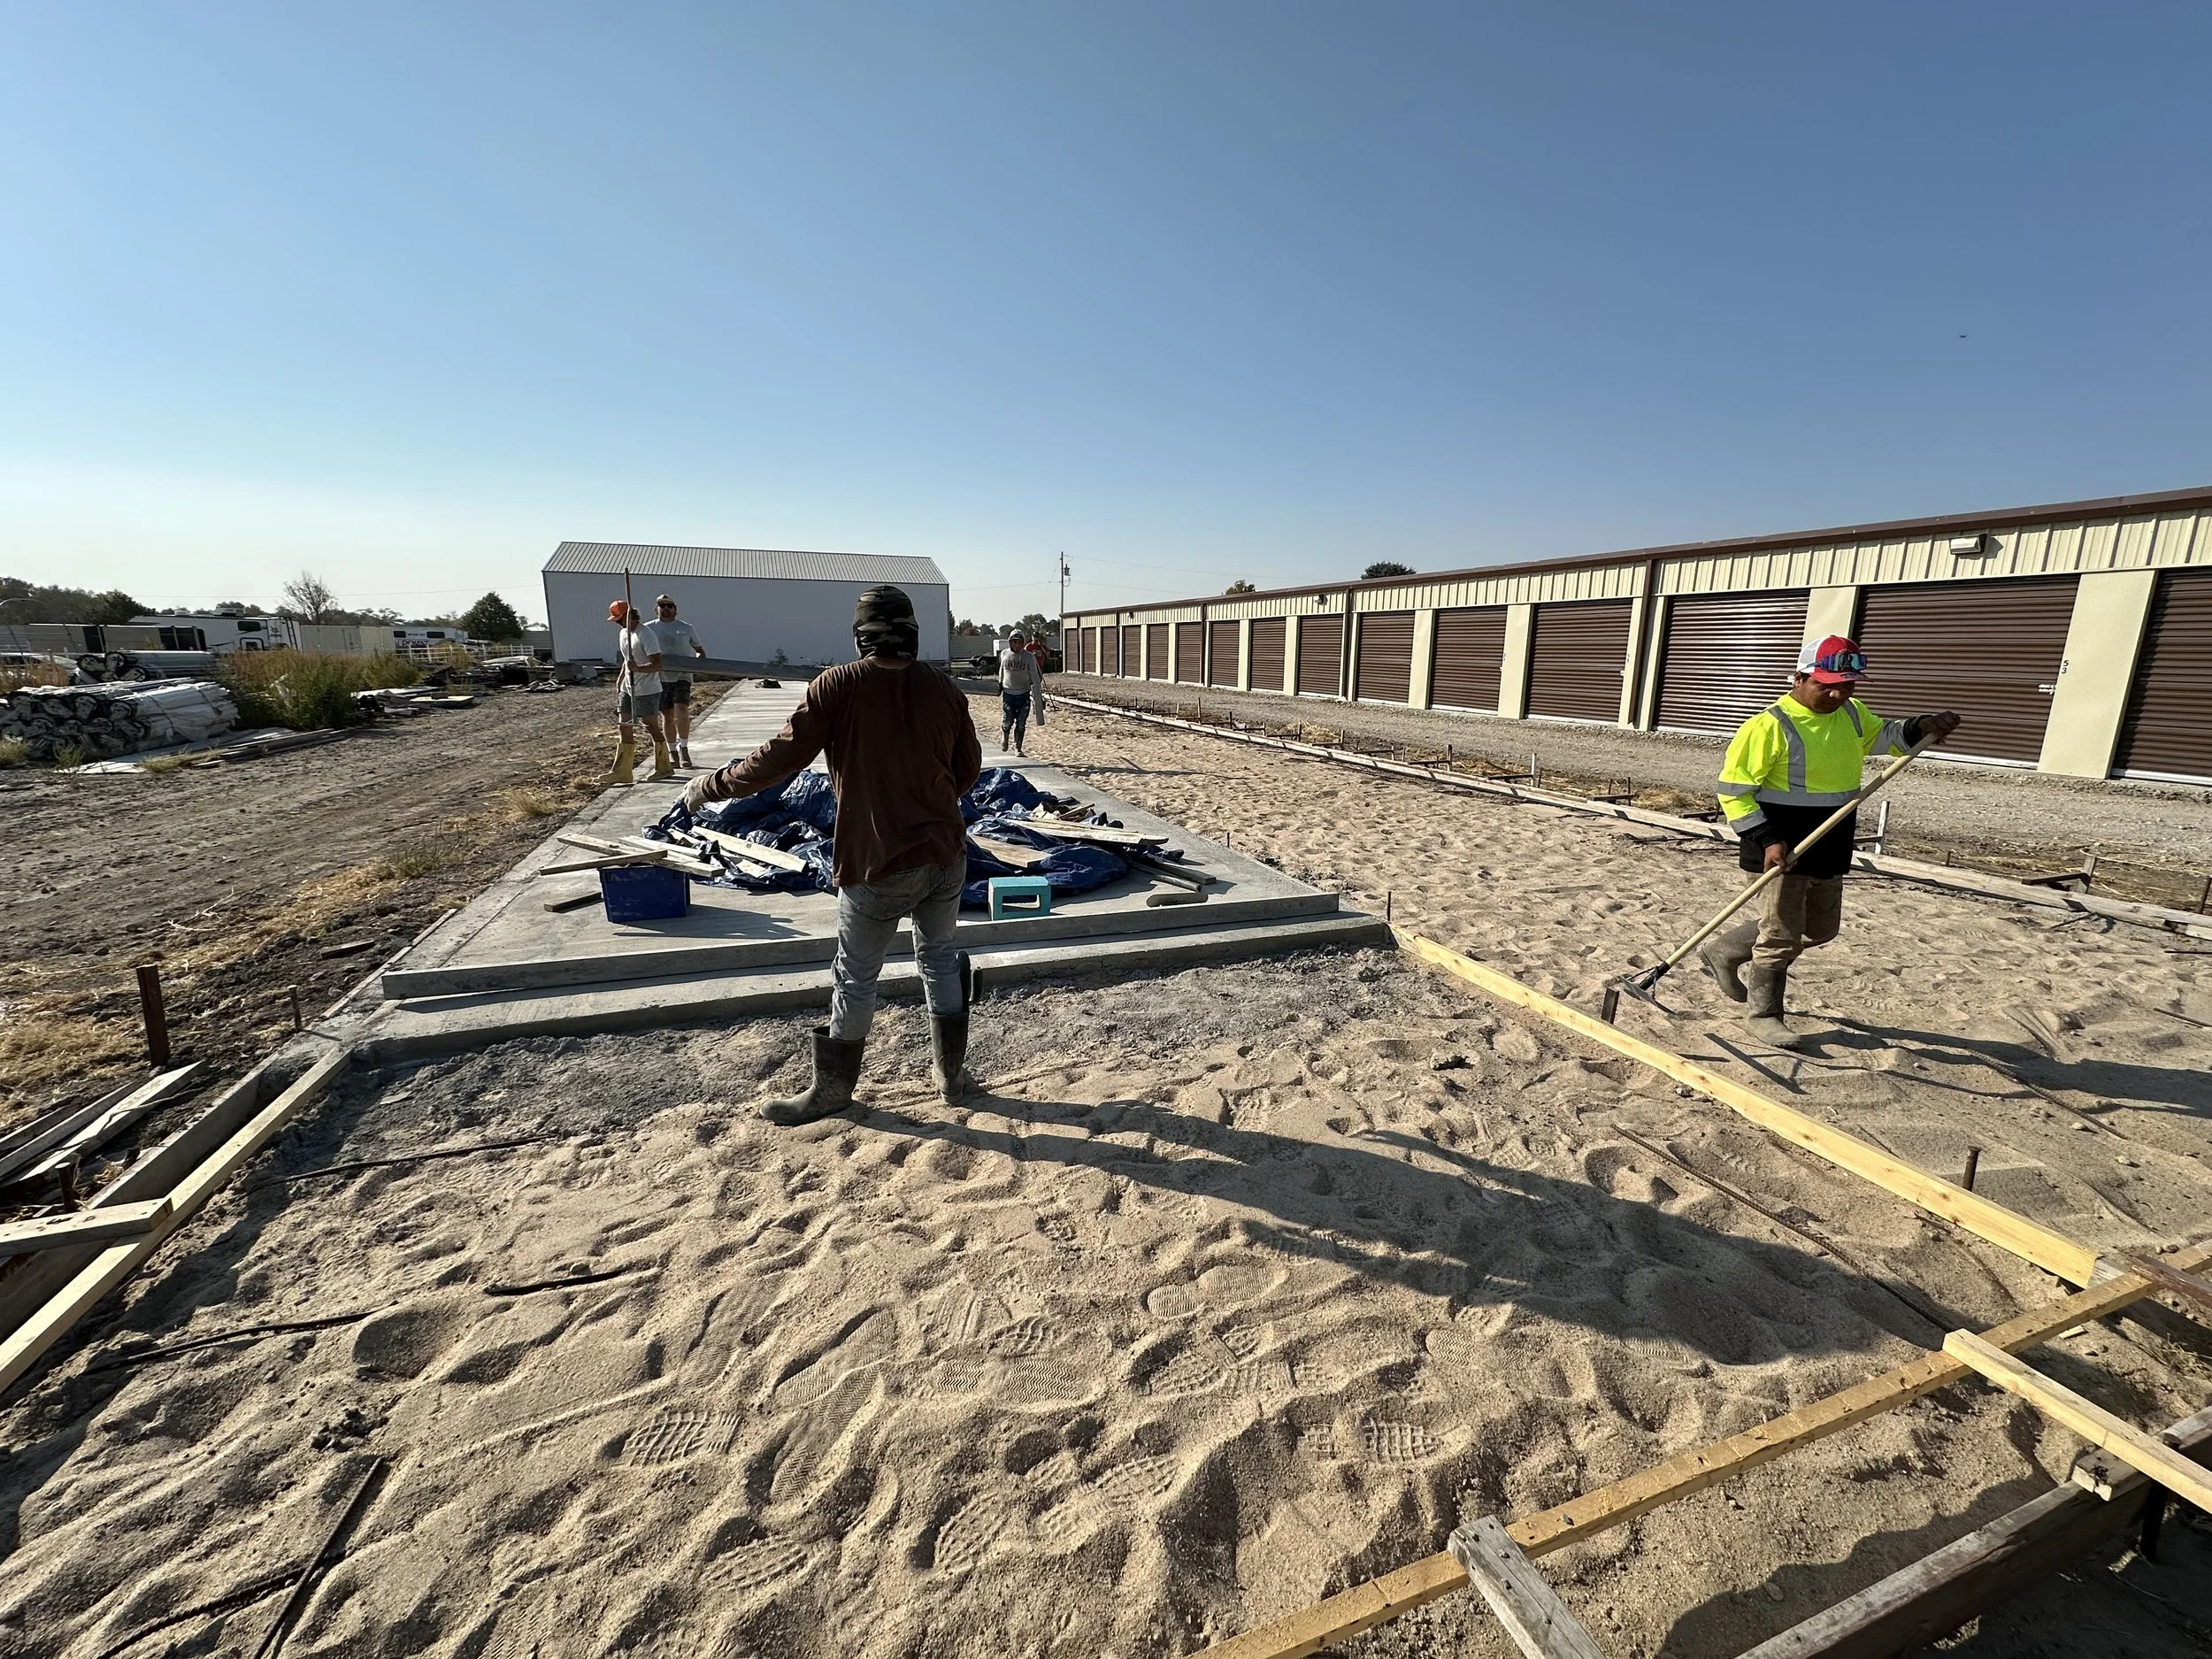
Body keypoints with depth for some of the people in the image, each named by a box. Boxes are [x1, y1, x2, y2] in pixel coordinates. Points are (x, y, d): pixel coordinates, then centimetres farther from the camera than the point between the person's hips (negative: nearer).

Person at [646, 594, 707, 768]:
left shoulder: (686, 628, 5)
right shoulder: (648, 628, 6)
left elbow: (699, 649, 15)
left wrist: (700, 657, -6)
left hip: (682, 676, -1)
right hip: (660, 678, 1)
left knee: (682, 711, -18)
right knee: (667, 716, 6)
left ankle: (684, 748, -6)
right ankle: (673, 753, 16)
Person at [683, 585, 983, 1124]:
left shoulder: (837, 686, -11)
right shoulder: (943, 686, 0)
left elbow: (779, 757, -11)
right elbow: (969, 767, 8)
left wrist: (709, 786, 4)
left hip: (879, 863, -4)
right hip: (946, 855, 4)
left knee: (855, 978, 12)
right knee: (939, 957, 20)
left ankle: (832, 1090, 30)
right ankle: (950, 1075, 32)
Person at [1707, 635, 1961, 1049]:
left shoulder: (1852, 714, 6)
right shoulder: (1769, 726, -18)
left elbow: (1885, 737, 23)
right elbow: (1733, 789, -17)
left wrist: (1922, 727, -1)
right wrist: (1767, 840, -23)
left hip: (1830, 852, 8)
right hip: (1782, 852, -8)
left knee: (1820, 929, 20)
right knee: (1782, 934, -1)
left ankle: (1724, 951, 33)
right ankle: (1765, 1015, 15)